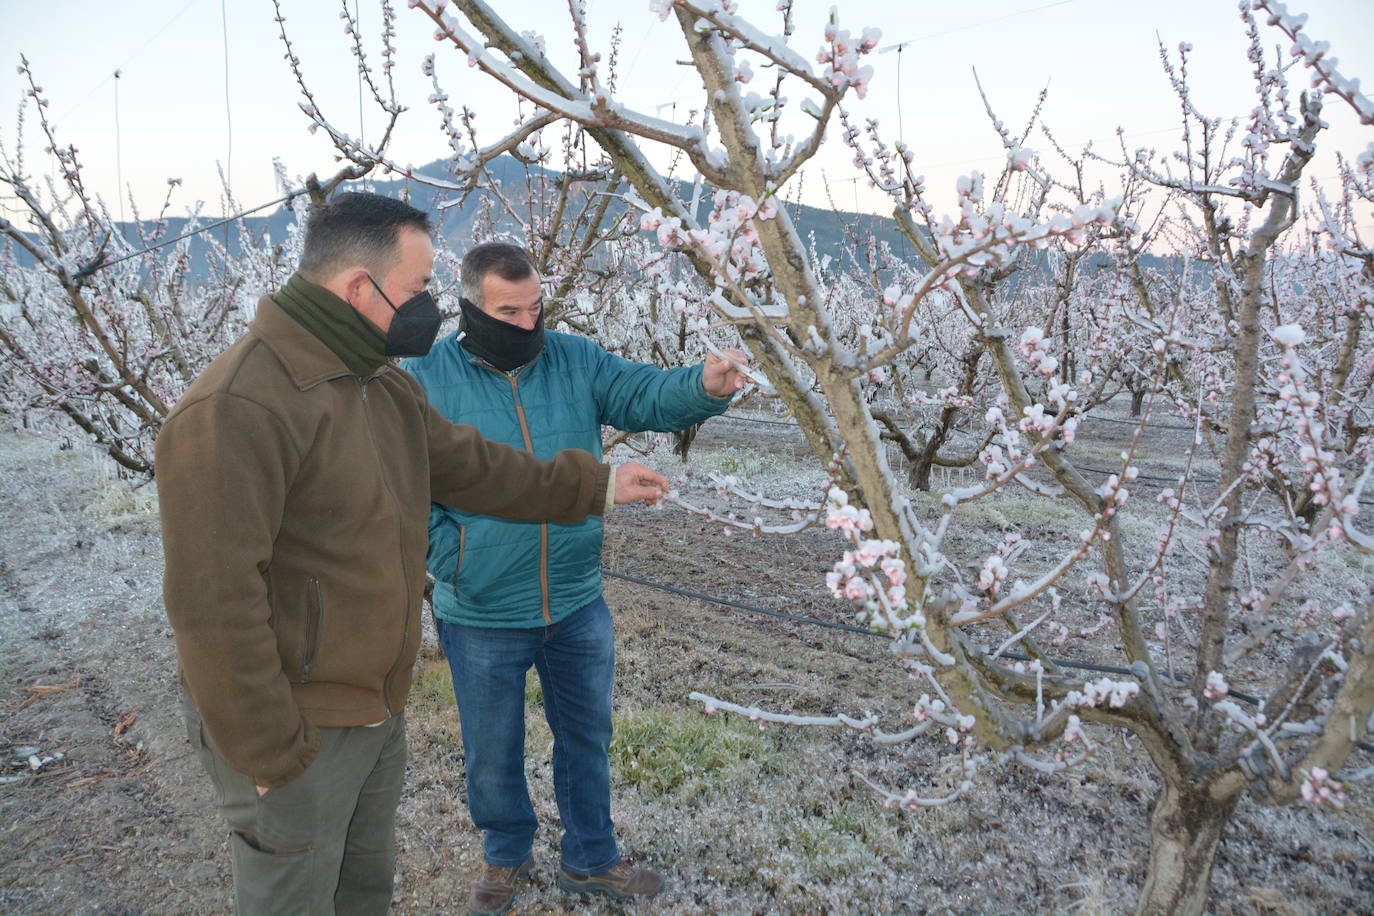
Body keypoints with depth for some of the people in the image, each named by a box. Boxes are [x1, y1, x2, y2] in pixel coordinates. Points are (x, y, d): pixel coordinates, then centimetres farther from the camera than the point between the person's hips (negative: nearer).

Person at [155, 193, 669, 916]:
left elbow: (473, 467, 16)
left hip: (380, 712, 9)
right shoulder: (234, 410, -25)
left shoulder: (386, 388, 6)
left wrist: (596, 485, 19)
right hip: (293, 734, -8)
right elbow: (213, 603, -26)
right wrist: (268, 754, -20)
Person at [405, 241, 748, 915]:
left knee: (587, 737, 20)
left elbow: (646, 395, -14)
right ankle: (505, 857, 46)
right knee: (492, 752, 18)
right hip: (481, 619, -2)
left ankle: (590, 859, 43)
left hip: (578, 606, 3)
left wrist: (704, 386, -35)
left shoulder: (574, 360, -4)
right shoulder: (426, 380, -11)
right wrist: (452, 565, -15)